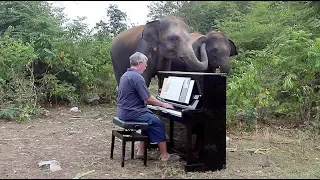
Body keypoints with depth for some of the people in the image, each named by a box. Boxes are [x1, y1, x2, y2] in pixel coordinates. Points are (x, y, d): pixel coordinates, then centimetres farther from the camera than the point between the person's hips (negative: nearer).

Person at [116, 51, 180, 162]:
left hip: (123, 110, 10)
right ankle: (164, 155, -1)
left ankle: (141, 150, 19)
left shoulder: (126, 75, 14)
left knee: (150, 119, 21)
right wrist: (163, 104, -3)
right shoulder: (137, 77, -18)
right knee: (158, 123, -4)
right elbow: (148, 98, -18)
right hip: (131, 112, -10)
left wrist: (159, 103, 20)